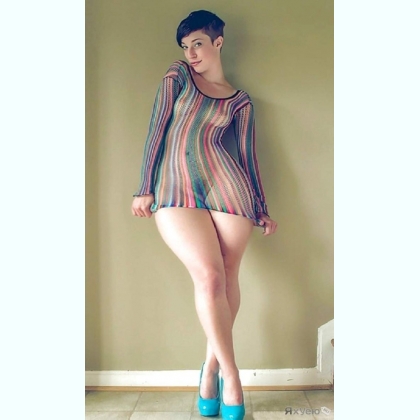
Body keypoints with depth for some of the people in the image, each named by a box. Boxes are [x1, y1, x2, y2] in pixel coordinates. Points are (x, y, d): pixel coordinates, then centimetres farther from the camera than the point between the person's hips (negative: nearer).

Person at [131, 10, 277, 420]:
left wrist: (262, 210, 15)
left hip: (225, 185, 1)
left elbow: (247, 155, 15)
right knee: (209, 276, -15)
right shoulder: (177, 75, 15)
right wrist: (145, 187, 2)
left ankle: (211, 366, 19)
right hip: (175, 189, -1)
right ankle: (230, 375, 1)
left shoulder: (240, 102, 15)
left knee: (227, 278, -2)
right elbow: (156, 129, 8)